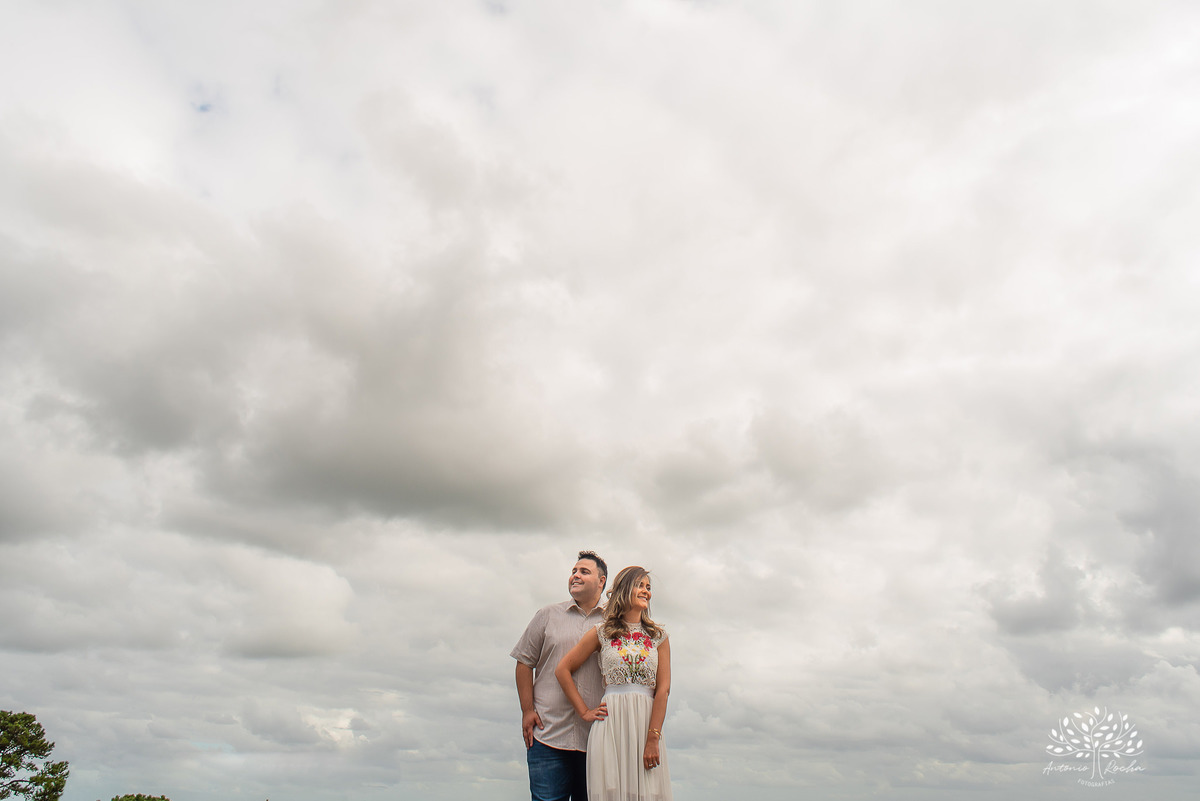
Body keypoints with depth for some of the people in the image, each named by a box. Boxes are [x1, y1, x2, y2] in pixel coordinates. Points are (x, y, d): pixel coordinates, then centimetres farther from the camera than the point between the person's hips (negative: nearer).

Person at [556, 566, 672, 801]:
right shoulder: (602, 633, 7)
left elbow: (663, 689, 1)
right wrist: (584, 711, 5)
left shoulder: (659, 636, 9)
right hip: (610, 723, -1)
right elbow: (562, 670, 10)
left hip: (647, 722, 1)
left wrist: (653, 739, -8)